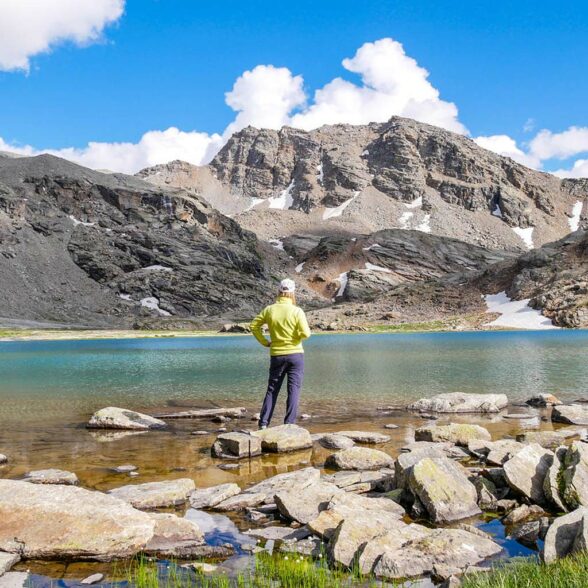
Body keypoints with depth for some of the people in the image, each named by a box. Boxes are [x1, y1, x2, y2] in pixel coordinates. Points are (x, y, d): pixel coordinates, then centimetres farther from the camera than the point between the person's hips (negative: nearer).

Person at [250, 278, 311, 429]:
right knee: (294, 389, 3)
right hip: (295, 354, -3)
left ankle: (263, 422, 7)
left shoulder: (269, 310, -1)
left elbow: (254, 325, 5)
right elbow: (306, 333, -16)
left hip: (276, 355, 3)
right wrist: (298, 336, 5)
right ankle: (289, 423, -1)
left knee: (272, 389, 11)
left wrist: (264, 342, 11)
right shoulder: (297, 311, -10)